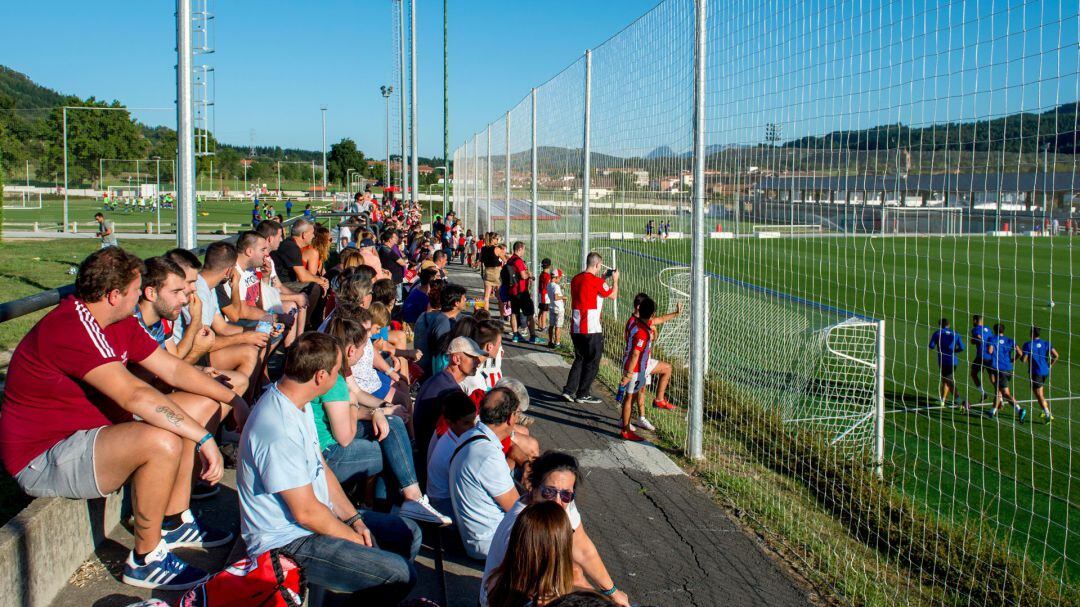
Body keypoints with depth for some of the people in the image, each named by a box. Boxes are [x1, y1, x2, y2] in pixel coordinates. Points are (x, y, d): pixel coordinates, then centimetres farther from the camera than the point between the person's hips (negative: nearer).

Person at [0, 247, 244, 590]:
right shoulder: (69, 328, -27)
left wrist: (234, 400, 3)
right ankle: (145, 560, -13)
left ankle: (174, 524, 13)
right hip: (43, 461, -10)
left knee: (201, 405, 7)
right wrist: (204, 438, -35)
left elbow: (174, 369, 8)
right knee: (162, 440, -34)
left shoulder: (120, 324, 3)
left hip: (91, 431, 10)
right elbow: (135, 395, -36)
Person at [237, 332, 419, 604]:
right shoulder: (278, 431, -30)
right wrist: (354, 538, -9)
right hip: (288, 543, -10)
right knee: (401, 575, -19)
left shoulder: (298, 403, 3)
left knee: (408, 533, 10)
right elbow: (306, 512, -24)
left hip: (320, 516, 10)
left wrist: (355, 520, 1)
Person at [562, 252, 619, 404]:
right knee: (592, 363, 7)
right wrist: (615, 280, 14)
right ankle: (583, 394, 12)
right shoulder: (597, 281, -14)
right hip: (591, 329, -7)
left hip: (575, 328, 7)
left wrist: (602, 278, 25)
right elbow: (613, 295, -1)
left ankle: (569, 390, 14)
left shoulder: (576, 279, 8)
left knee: (579, 360, 20)